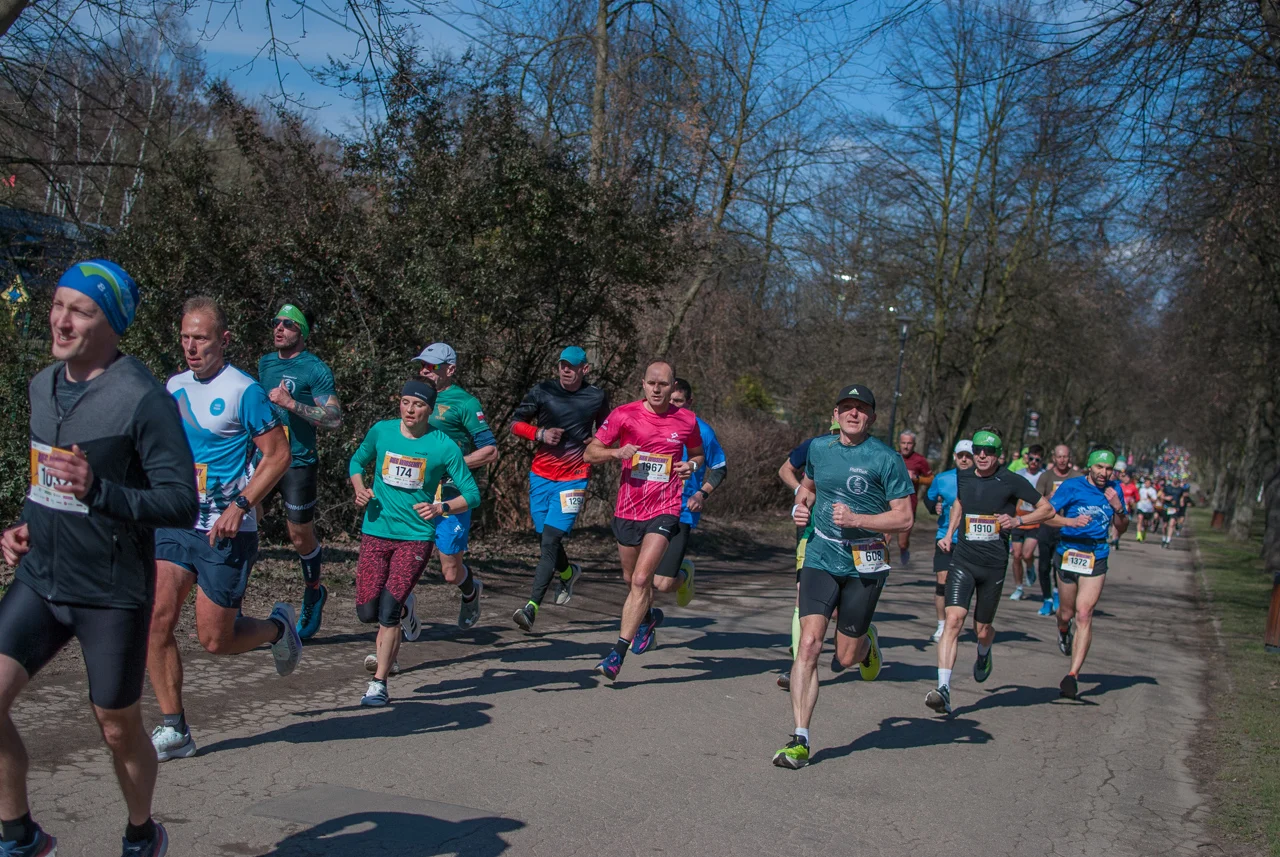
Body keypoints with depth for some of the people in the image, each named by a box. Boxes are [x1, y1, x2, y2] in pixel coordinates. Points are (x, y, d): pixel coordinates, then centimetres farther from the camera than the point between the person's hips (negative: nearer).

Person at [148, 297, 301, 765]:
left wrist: (240, 505, -19)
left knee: (215, 639, 0)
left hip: (226, 532, -6)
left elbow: (278, 454, -9)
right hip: (175, 523, 6)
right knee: (156, 620, -7)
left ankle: (278, 627, 31)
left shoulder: (243, 391, -10)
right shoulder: (174, 387, 9)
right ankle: (173, 730, 5)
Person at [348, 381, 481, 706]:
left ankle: (379, 684, 1)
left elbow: (472, 495, -5)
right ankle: (404, 608, 36)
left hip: (416, 536, -3)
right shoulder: (381, 431, 2)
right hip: (376, 532, 3)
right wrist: (359, 489, 0)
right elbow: (357, 461, 20)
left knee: (388, 611, -13)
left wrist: (441, 508, -23)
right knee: (366, 612, 0)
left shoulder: (444, 446, -8)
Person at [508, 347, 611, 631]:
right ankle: (568, 572, 46)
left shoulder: (597, 397, 1)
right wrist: (540, 433, -11)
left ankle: (531, 607, -18)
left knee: (550, 540, -14)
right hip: (541, 475, 3)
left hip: (574, 478, -3)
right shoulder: (542, 392, 0)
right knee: (546, 538, 12)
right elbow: (515, 423, 6)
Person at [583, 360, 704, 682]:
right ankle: (649, 617, 50)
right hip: (628, 509, 2)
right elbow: (590, 453, 0)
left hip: (664, 511, -2)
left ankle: (617, 654, -12)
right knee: (631, 580, 17)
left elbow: (697, 453, 19)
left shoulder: (687, 420, 1)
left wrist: (691, 466, -4)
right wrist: (616, 452, -19)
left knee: (641, 580, -15)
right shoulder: (624, 414, -2)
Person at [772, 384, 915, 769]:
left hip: (865, 564, -2)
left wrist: (855, 519, -20)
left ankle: (866, 641, 44)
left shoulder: (887, 459, -8)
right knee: (809, 643, -13)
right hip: (820, 558, 2)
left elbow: (904, 517, -8)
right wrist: (801, 506, 4)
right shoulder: (819, 448, 6)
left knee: (846, 657, 5)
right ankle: (799, 739, -8)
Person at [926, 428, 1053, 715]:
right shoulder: (962, 478, 5)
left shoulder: (1012, 481, -6)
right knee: (953, 620, -17)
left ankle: (984, 654, 50)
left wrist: (1018, 520, -14)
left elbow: (1047, 509, 2)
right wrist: (949, 534, 16)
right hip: (962, 561, 2)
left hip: (994, 565, -2)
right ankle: (944, 689, -22)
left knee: (982, 629, 11)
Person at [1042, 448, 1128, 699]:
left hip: (1096, 559, 1)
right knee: (1067, 612, 12)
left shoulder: (1114, 489, 6)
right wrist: (1071, 521, -24)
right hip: (1068, 554, 0)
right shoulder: (1071, 486, -4)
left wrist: (1118, 508, -6)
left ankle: (1073, 675, -11)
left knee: (1084, 615, -12)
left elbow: (1122, 529, 14)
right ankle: (1063, 631, 51)